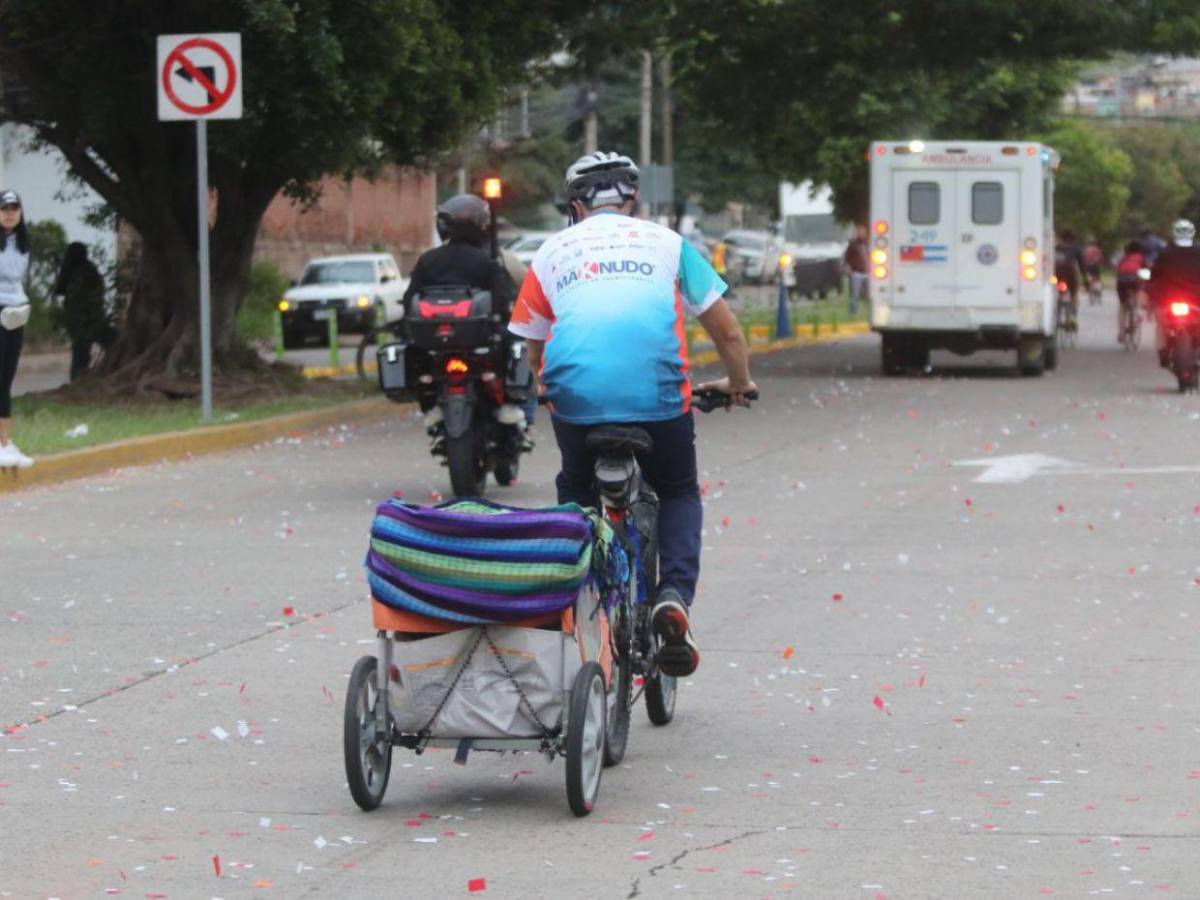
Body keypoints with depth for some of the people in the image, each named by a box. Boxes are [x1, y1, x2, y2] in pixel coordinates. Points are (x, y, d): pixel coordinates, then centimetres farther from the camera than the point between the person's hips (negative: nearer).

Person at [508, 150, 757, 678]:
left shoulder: (552, 253, 21)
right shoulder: (665, 242, 19)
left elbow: (534, 349, 28)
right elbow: (726, 331, 22)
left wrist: (545, 389, 49)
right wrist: (738, 384, 40)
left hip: (575, 397, 1)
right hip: (659, 397, -1)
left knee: (576, 494, 29)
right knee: (679, 496, 23)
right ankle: (675, 597, -2)